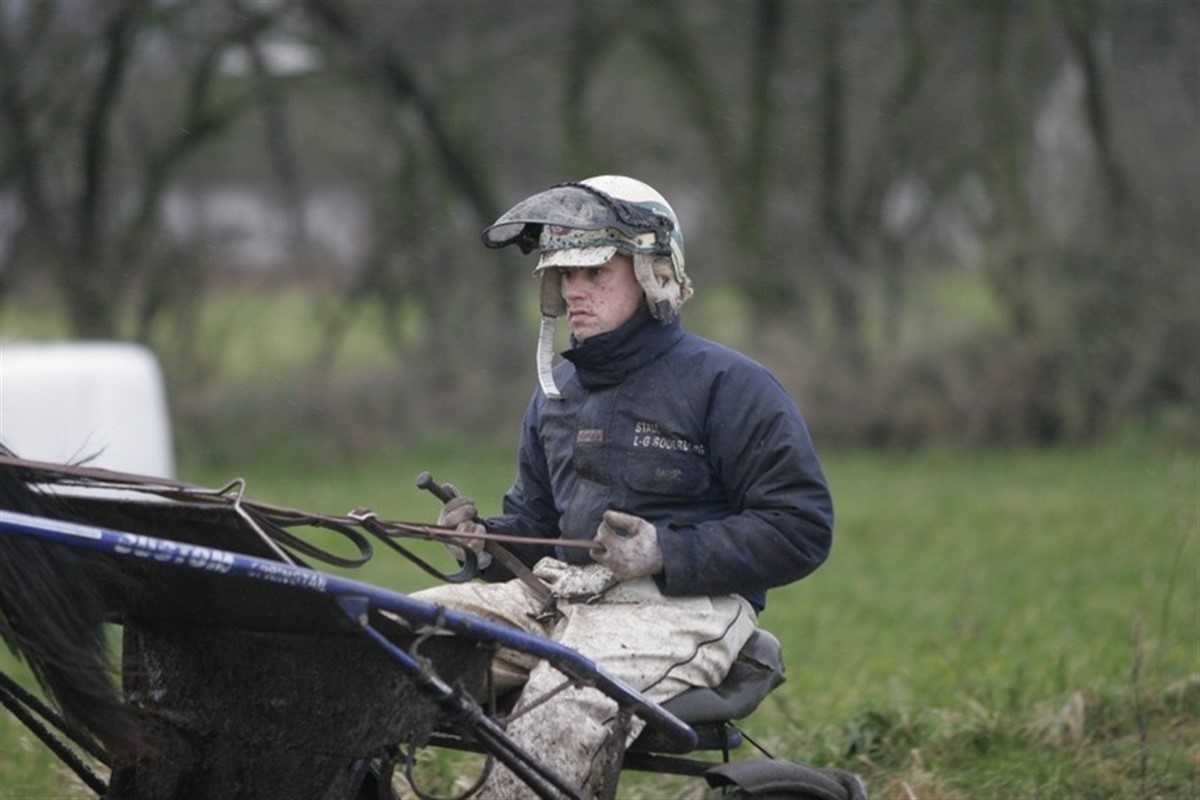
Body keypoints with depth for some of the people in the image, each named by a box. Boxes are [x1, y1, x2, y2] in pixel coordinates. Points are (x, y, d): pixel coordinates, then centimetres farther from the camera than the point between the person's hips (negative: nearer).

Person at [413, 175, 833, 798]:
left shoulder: (728, 385, -2)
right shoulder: (556, 393, 21)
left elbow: (802, 528, -7)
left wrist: (665, 553, -17)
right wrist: (487, 541, 5)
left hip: (686, 604, -7)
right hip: (561, 594, 7)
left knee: (562, 711, -37)